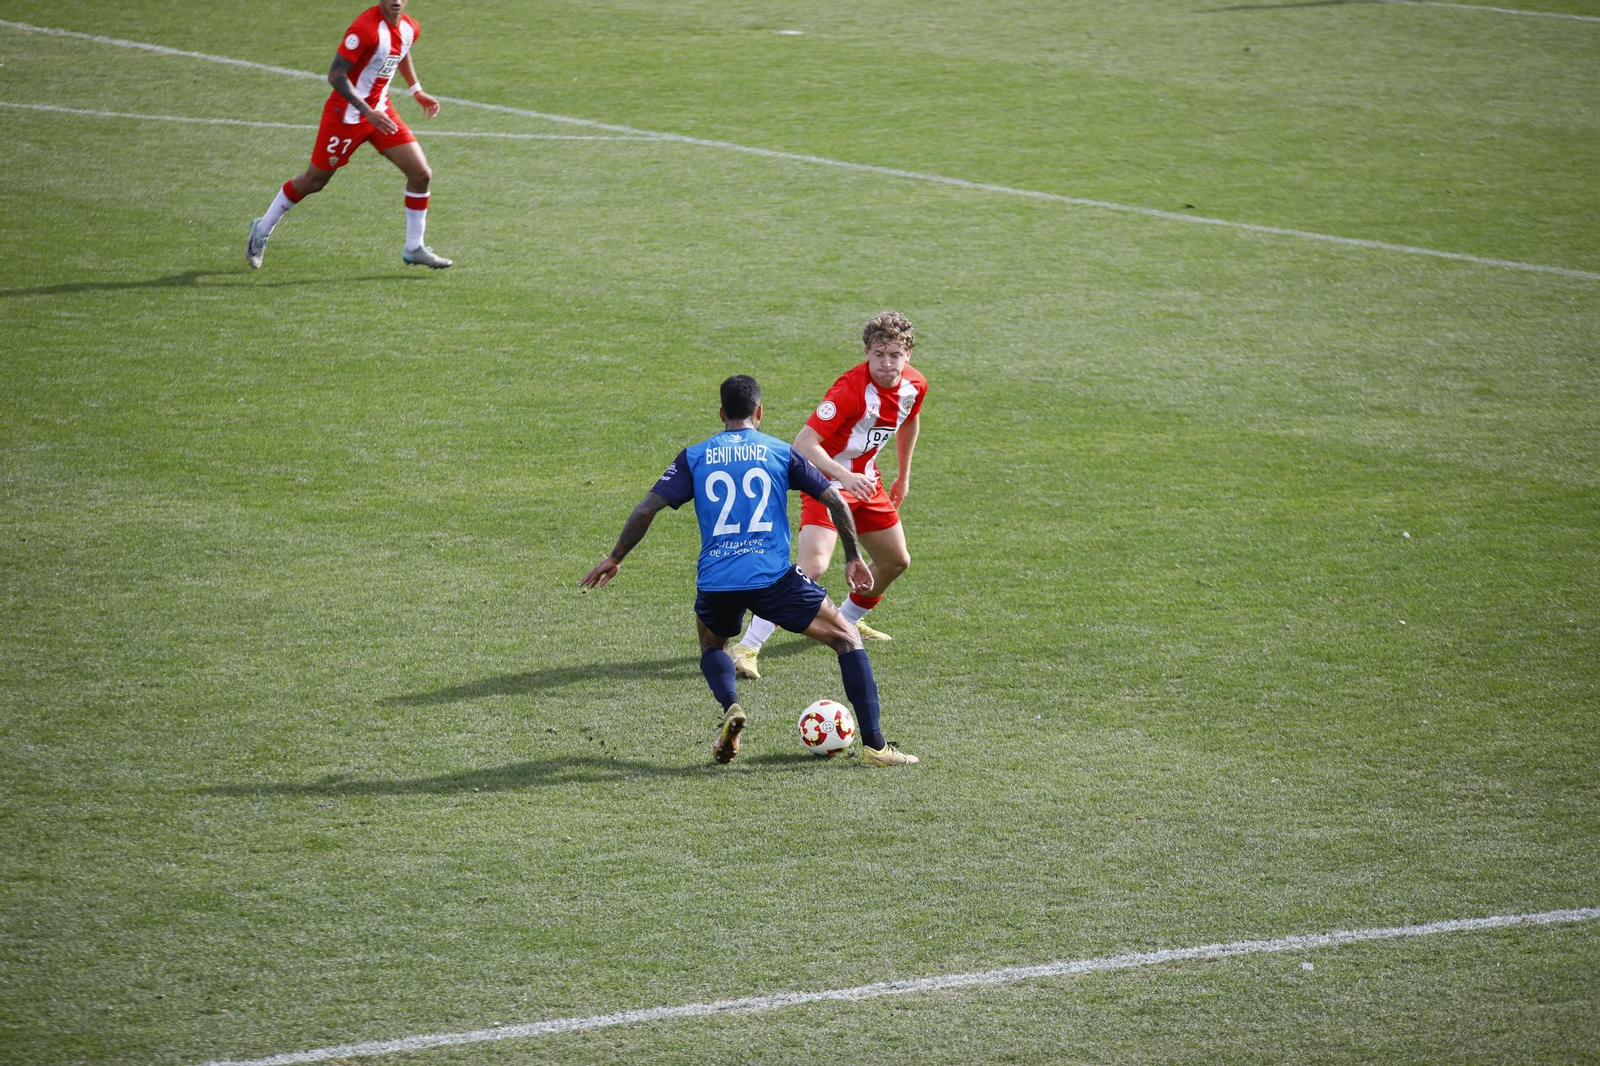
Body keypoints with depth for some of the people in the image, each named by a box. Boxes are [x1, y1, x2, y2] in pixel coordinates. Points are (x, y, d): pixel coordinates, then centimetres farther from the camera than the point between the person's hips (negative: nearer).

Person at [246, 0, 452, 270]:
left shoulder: (410, 29, -1)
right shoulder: (366, 28, -26)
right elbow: (335, 75, -27)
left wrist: (417, 91, 17)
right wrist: (368, 112, -32)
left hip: (381, 111, 7)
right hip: (347, 114, -7)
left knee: (421, 174, -3)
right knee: (314, 181, 5)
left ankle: (414, 248, 12)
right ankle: (262, 231, 26)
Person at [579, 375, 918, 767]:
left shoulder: (694, 457, 11)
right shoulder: (780, 452, 9)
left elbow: (647, 508, 6)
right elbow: (835, 501, 8)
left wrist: (614, 559, 18)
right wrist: (853, 557, 20)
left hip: (714, 581, 2)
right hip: (772, 574, -2)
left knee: (712, 645, 34)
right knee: (847, 639, 11)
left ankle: (730, 707, 1)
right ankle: (875, 747, 0)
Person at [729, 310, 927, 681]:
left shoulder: (914, 385, -5)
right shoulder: (851, 389, -29)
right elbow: (804, 442, -33)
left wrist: (904, 476, 27)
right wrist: (845, 477, -45)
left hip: (865, 479, 8)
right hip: (828, 479, -8)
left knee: (896, 561, 20)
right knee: (813, 566, -25)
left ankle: (847, 621, 47)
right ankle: (747, 647, -24)